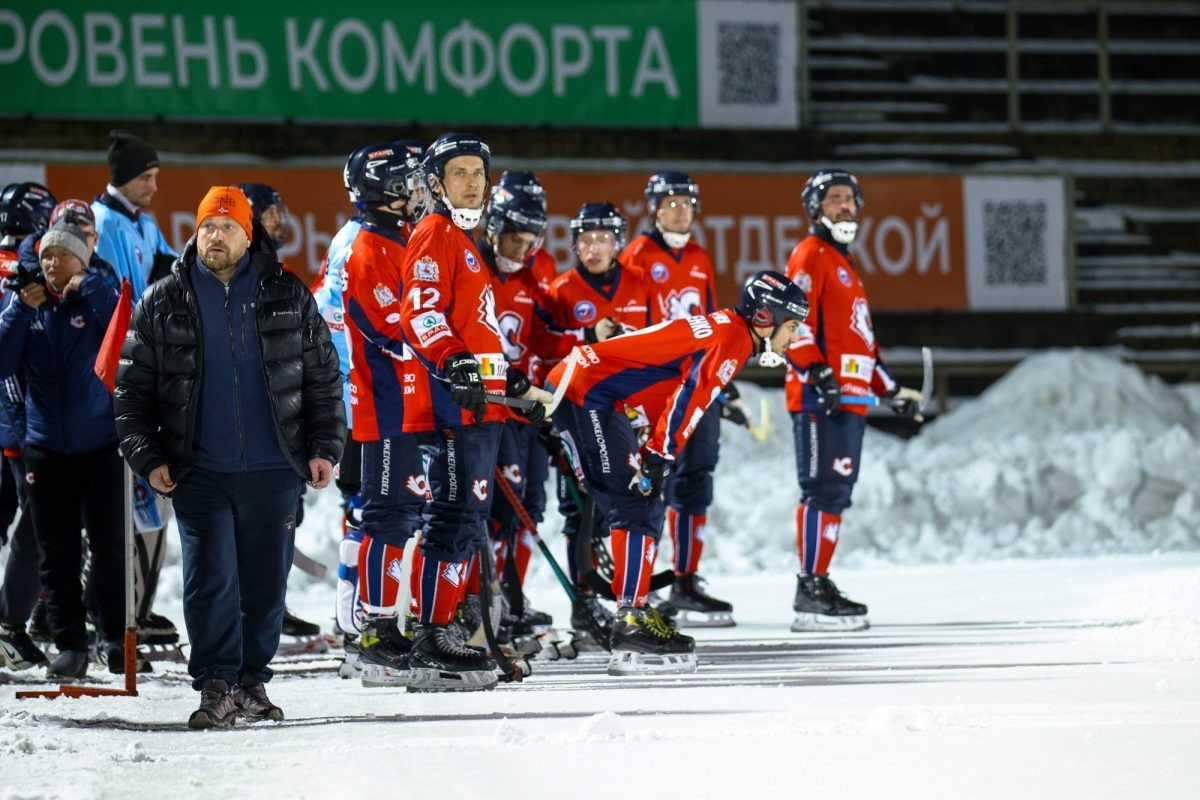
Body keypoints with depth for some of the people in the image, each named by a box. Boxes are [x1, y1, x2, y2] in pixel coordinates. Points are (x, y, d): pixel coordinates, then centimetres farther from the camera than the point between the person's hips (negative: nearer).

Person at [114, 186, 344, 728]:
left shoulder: (288, 297, 6)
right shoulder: (161, 305, 4)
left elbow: (323, 376, 9)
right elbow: (132, 387, 6)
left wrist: (324, 447, 2)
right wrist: (147, 457, -3)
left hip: (272, 470, 1)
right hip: (199, 472, -1)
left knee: (266, 582, 5)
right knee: (210, 581, -7)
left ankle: (252, 682, 18)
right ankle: (217, 686, 0)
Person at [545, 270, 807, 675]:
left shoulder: (724, 333, 20)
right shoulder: (729, 337, -11)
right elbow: (689, 396, -20)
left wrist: (653, 459, 13)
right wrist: (659, 458, -20)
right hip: (585, 394, -10)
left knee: (644, 508, 12)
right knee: (636, 508, -13)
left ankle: (636, 612, 14)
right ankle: (631, 624, -16)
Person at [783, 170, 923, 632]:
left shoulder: (844, 263, 26)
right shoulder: (811, 255, -4)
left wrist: (890, 389, 28)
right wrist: (818, 373, -25)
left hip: (850, 398, 10)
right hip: (820, 398, -10)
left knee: (837, 494, 10)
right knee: (824, 490, -13)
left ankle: (820, 584, 14)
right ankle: (810, 593, -15)